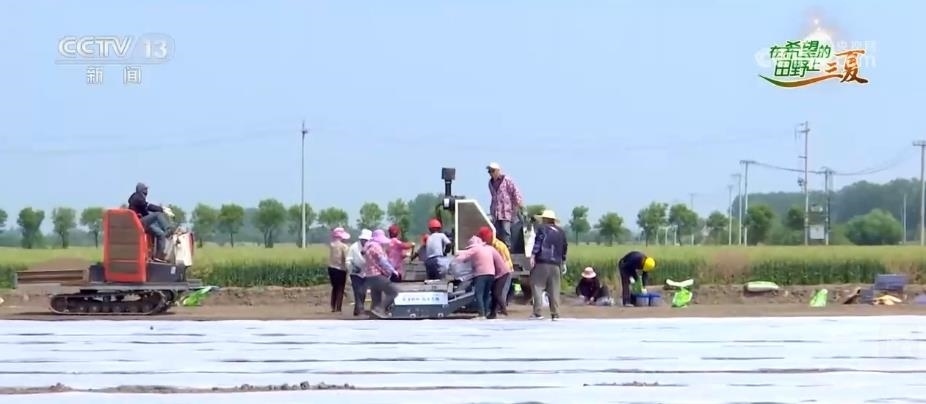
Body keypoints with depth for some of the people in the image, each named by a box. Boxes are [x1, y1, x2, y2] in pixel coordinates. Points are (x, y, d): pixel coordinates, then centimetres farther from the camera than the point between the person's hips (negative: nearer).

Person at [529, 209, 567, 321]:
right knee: (554, 290, 7)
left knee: (537, 286, -4)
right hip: (556, 264, 5)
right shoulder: (561, 231, 18)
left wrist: (532, 256, -13)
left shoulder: (542, 228, 2)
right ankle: (555, 314, 4)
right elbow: (564, 249, 22)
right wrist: (563, 263, 29)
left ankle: (537, 312, -12)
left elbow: (537, 243, -10)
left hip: (541, 262, -5)